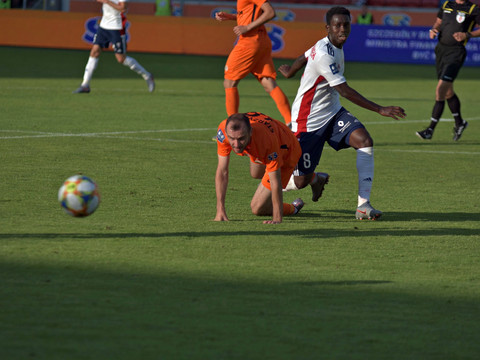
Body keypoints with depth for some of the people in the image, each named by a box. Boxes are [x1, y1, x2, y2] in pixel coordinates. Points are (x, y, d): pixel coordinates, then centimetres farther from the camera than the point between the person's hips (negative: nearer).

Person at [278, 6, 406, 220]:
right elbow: (345, 91, -28)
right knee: (301, 182, -4)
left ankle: (364, 205, -19)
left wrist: (289, 72, 45)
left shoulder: (336, 47, 4)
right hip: (309, 121, -8)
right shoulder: (324, 54, -26)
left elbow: (304, 57, 24)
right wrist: (380, 110, -30)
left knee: (365, 141, -19)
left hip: (333, 114, 8)